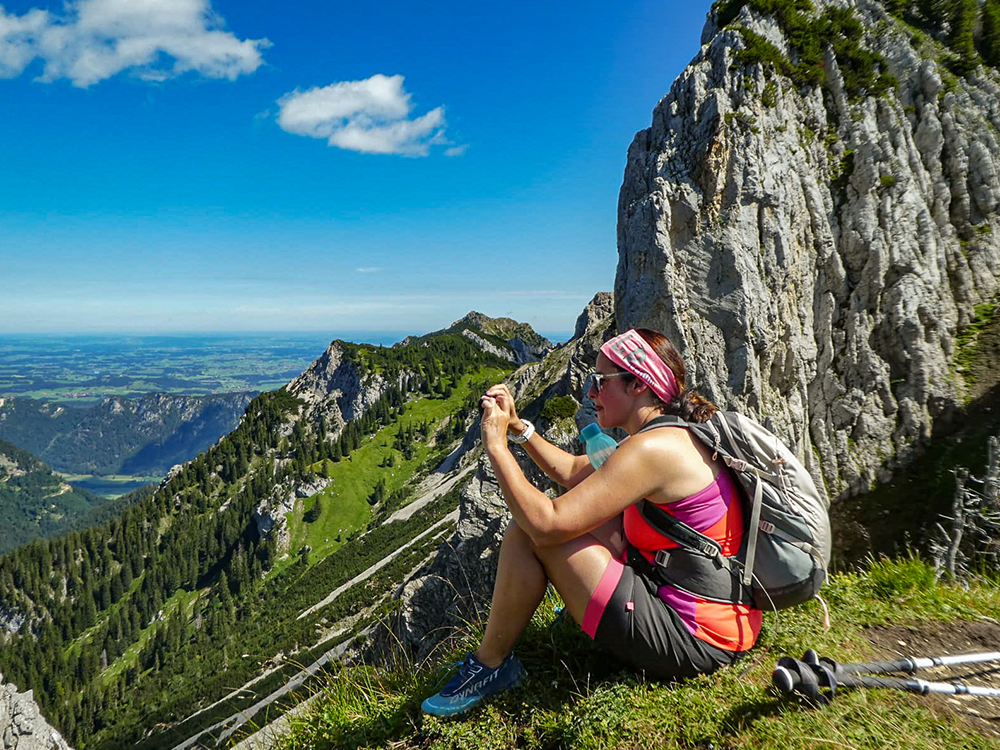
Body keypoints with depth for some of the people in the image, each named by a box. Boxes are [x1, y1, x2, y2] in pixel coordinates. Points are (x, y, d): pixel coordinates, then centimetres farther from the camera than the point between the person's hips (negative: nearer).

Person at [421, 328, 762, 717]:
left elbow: (547, 523, -25)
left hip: (693, 638, -10)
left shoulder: (652, 448, -23)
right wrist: (518, 426, 10)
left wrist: (496, 445, -15)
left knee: (528, 532, -11)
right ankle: (580, 611, 34)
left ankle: (490, 665, 9)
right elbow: (574, 472, 17)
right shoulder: (677, 434, 8)